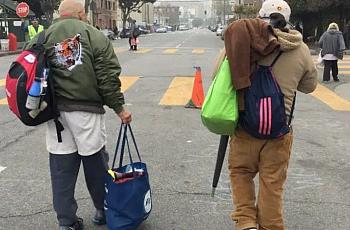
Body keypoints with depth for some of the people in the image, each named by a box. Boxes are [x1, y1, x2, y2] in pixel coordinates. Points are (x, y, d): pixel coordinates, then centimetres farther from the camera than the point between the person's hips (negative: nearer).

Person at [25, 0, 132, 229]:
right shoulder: (94, 35, 0)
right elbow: (108, 77, -6)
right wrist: (119, 107, -2)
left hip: (55, 112, 3)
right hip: (86, 110, -3)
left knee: (62, 168, 9)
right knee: (95, 163, 11)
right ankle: (104, 211, 27)